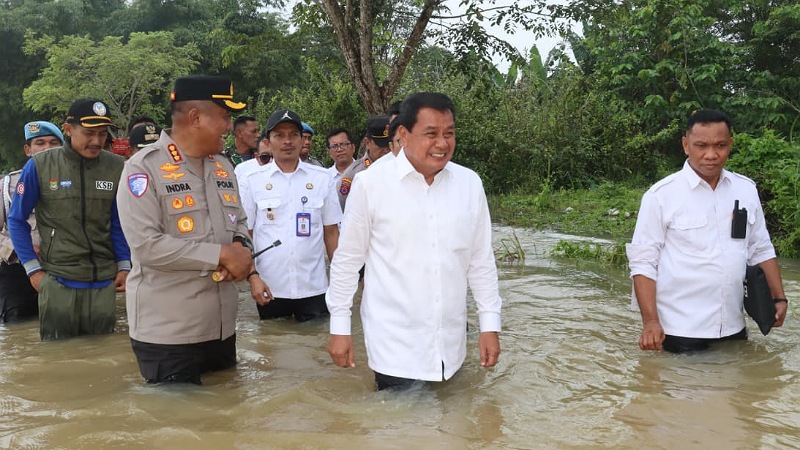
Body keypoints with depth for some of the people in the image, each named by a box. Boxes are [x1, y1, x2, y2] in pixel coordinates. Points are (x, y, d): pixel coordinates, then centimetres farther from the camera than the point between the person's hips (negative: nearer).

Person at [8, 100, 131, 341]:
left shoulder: (117, 167, -2)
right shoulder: (39, 166, -7)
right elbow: (17, 220, 3)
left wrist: (124, 266, 2)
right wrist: (33, 269, -2)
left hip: (104, 281, 2)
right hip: (57, 281, -1)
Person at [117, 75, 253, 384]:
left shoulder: (222, 166, 11)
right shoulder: (144, 167, -12)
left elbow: (239, 222, 18)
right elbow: (146, 245, -21)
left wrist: (241, 248, -7)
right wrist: (220, 255, -19)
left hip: (222, 326, 7)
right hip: (167, 333, -7)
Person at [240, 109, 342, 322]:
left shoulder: (322, 179, 3)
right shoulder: (251, 181, 0)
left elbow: (331, 232, 8)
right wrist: (252, 276, -8)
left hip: (314, 288, 1)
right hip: (270, 289, -1)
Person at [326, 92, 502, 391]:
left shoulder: (470, 184, 2)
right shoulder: (370, 183, -7)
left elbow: (481, 260, 8)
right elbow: (348, 259, 0)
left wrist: (490, 324, 6)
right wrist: (339, 327, 1)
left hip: (450, 346, 3)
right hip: (395, 347, -3)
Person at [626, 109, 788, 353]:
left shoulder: (746, 189, 5)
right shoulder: (661, 195, -9)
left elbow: (761, 250, 14)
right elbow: (643, 262, -10)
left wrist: (779, 298, 5)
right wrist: (650, 321, -17)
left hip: (734, 328, 5)